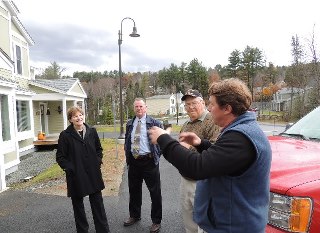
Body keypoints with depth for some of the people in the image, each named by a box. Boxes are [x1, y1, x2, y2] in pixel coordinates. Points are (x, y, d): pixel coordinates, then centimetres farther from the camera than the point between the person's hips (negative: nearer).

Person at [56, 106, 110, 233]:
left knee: (98, 204, 10)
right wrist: (70, 168, -12)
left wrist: (98, 161, 1)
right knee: (78, 205, 14)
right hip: (76, 176, -2)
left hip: (93, 174, 2)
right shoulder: (65, 135, -8)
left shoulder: (92, 131, 2)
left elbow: (99, 149, 14)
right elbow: (60, 157, -3)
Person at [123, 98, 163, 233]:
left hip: (149, 161, -4)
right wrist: (127, 156, 8)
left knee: (155, 192, 5)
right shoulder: (129, 124, 10)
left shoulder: (154, 123, -5)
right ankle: (134, 216, 41)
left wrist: (157, 155, -6)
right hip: (133, 161, 5)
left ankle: (156, 221, 24)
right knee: (134, 190, 19)